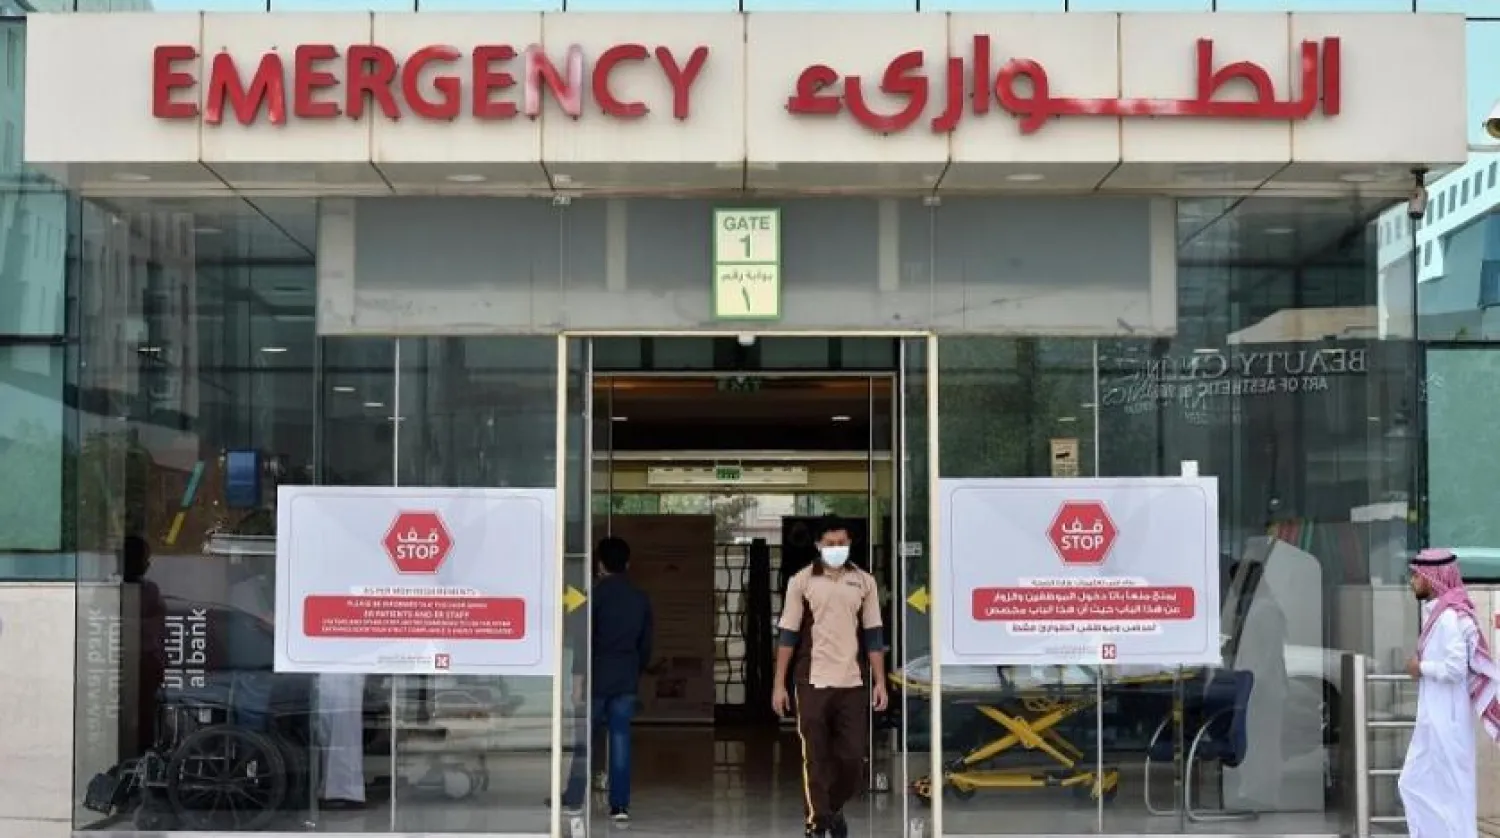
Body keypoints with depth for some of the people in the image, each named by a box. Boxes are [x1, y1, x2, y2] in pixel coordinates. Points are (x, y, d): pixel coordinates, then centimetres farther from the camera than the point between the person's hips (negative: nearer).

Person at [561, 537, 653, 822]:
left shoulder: (596, 593, -8)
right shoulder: (641, 598, 7)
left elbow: (585, 637, -12)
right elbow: (646, 643, 12)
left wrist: (577, 677, -12)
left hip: (597, 675, -4)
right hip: (627, 678, 4)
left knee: (582, 737, 6)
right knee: (620, 738, 5)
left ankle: (573, 799, 11)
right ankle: (620, 805, 2)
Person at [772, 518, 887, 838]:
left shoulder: (864, 581, 6)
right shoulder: (801, 581, 0)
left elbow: (873, 634, 8)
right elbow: (788, 634, 1)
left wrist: (880, 682, 3)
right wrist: (779, 684, -3)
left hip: (853, 683, 2)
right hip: (812, 682, -2)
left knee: (853, 757, 5)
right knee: (815, 758, 0)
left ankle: (835, 809, 29)